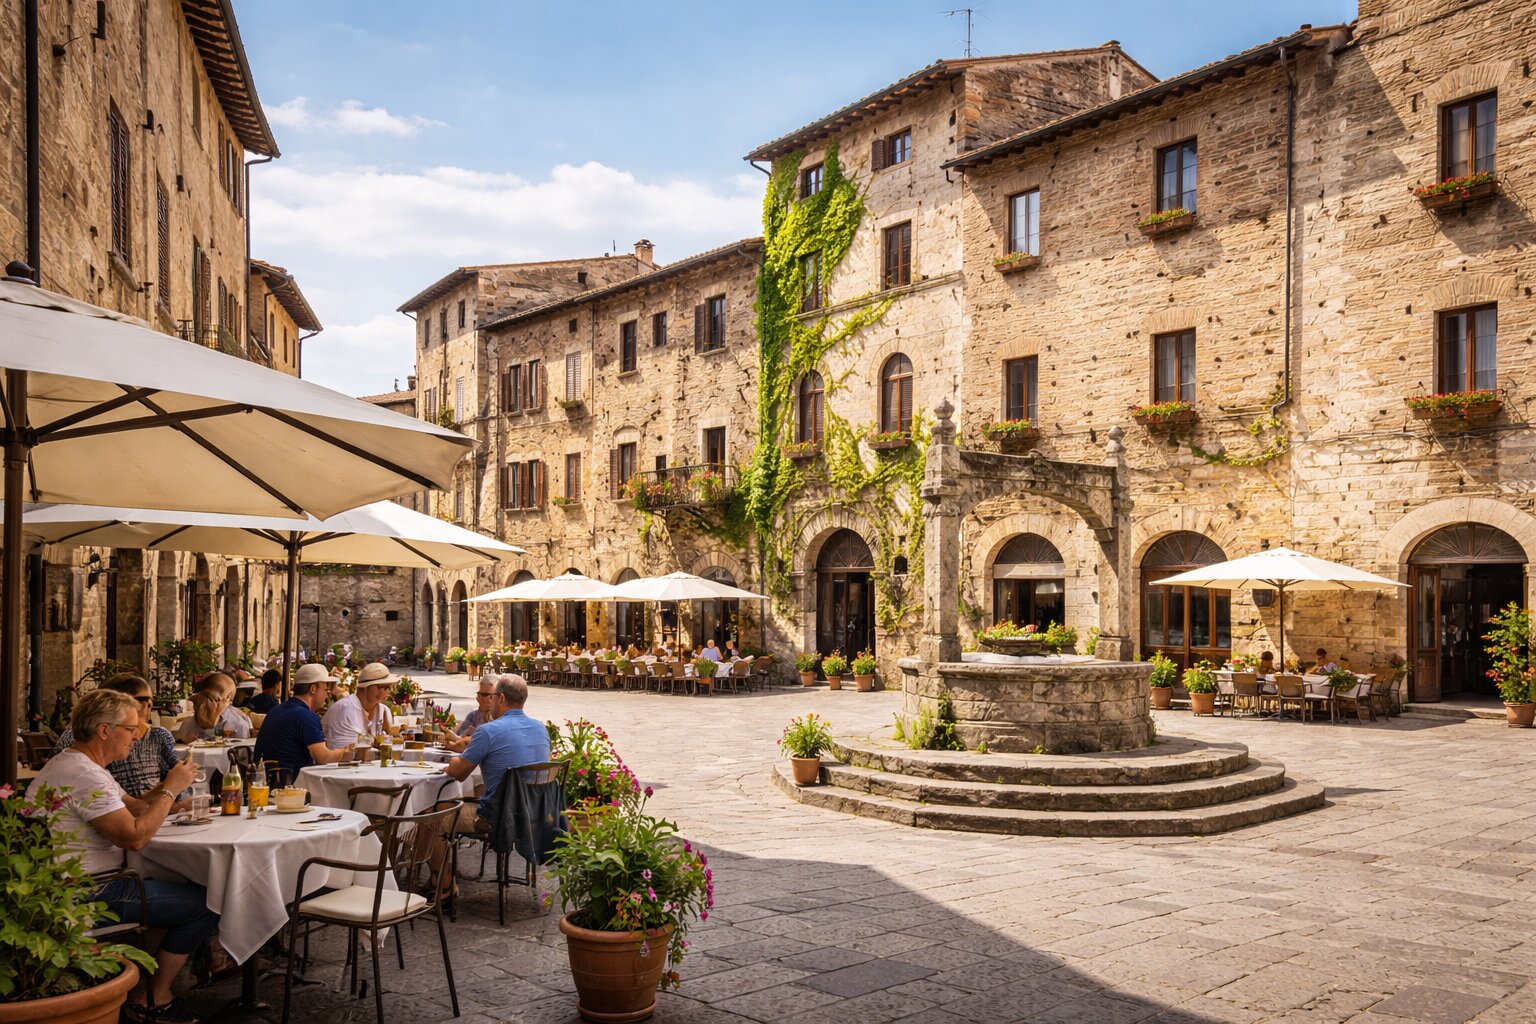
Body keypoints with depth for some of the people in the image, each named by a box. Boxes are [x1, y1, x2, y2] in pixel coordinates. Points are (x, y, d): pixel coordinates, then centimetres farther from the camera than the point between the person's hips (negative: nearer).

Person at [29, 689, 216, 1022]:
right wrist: (171, 789, -15)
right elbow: (135, 836, -26)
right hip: (86, 894, -11)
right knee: (206, 904, -9)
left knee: (183, 888, 21)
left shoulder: (76, 764, 13)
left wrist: (168, 785, 1)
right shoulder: (84, 775, -22)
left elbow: (132, 808, 16)